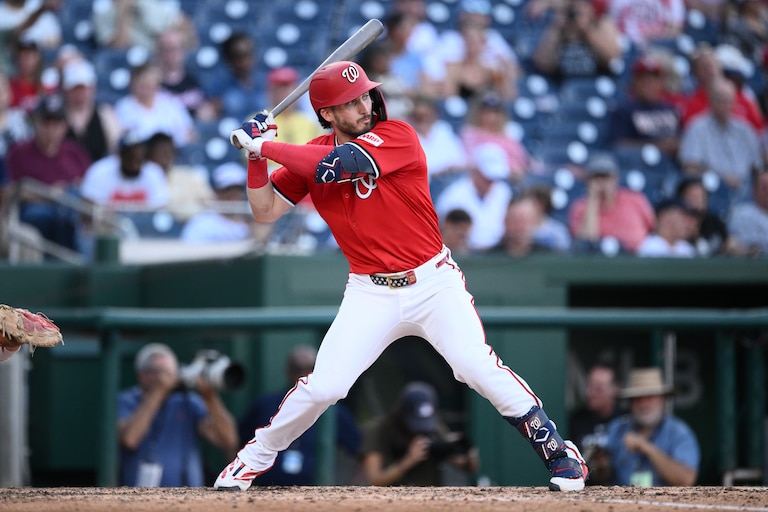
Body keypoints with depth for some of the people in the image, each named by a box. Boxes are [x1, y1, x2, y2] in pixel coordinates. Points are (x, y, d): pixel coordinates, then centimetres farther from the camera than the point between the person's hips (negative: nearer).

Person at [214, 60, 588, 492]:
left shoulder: (398, 136, -13)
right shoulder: (308, 157, 3)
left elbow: (333, 164, -25)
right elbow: (266, 211, 4)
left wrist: (263, 145, -18)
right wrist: (256, 157, -10)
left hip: (434, 283, -3)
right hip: (371, 293, 3)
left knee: (480, 368, -18)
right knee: (322, 386, -9)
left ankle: (558, 451, -4)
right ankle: (257, 456, 14)